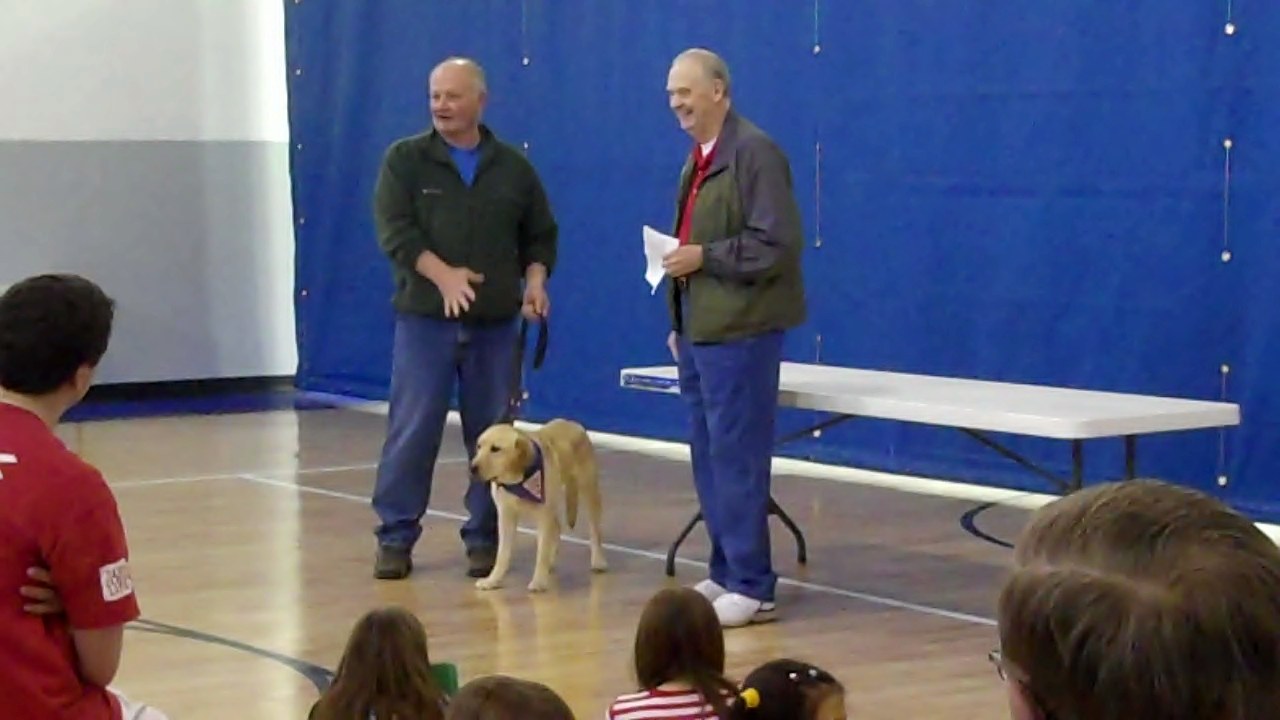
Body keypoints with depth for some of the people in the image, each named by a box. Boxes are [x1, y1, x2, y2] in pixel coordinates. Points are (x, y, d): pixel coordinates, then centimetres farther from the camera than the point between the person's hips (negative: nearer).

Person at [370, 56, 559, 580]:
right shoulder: (404, 160, 1)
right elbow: (394, 230, -10)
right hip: (425, 319, -2)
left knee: (493, 435, 5)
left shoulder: (513, 167, 9)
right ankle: (396, 536, 5)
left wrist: (534, 279, -4)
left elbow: (540, 235, 15)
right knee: (412, 431, -3)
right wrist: (442, 274, -23)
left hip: (495, 323, 2)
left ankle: (485, 537, 14)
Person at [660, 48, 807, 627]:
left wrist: (704, 257, -19)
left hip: (738, 332, -9)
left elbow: (778, 244, -19)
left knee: (737, 458, -8)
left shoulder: (754, 152, -12)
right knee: (709, 458, 12)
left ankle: (751, 588, -3)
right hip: (700, 331, 9)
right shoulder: (698, 159, 17)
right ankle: (726, 573, 20)